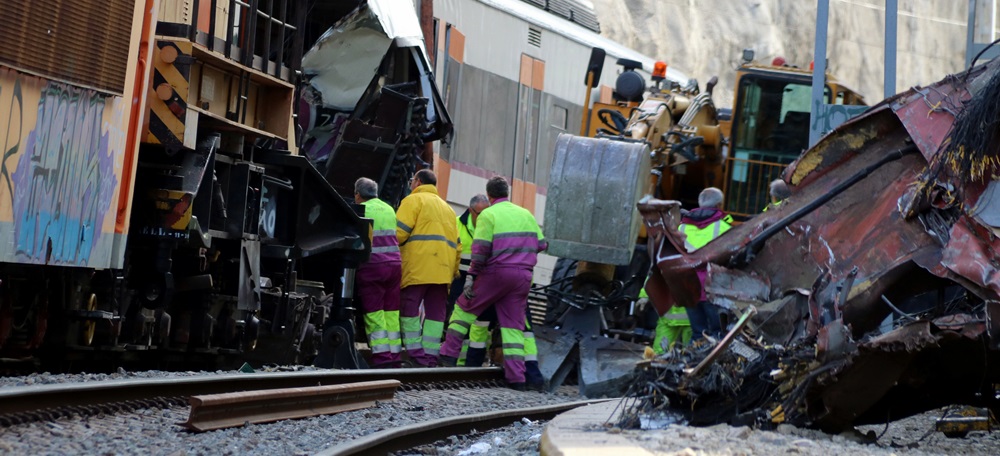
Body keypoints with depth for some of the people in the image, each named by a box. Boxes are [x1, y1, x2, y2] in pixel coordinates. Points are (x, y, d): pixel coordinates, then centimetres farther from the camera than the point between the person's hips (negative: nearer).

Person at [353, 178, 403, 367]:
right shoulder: (389, 209, 15)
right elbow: (397, 236, 16)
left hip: (371, 266, -5)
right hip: (394, 264, 5)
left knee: (374, 313, -2)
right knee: (391, 313, 9)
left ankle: (382, 357, -8)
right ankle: (394, 356, 9)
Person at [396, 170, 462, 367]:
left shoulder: (414, 200, 5)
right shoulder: (447, 208, 28)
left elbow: (399, 232, -8)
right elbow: (457, 243, 22)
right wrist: (454, 271, 20)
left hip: (418, 266, -6)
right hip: (443, 269, 6)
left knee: (409, 308, -4)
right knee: (435, 312, 4)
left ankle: (414, 352, -12)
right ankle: (430, 356, -1)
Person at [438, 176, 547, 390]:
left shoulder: (488, 215, -3)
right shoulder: (525, 214, 13)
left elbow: (480, 250, -11)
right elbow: (541, 244, 15)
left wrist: (473, 276, -7)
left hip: (497, 272, -4)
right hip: (523, 275, 4)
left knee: (465, 307, 12)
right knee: (513, 324, 6)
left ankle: (449, 354, 7)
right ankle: (516, 376, -1)